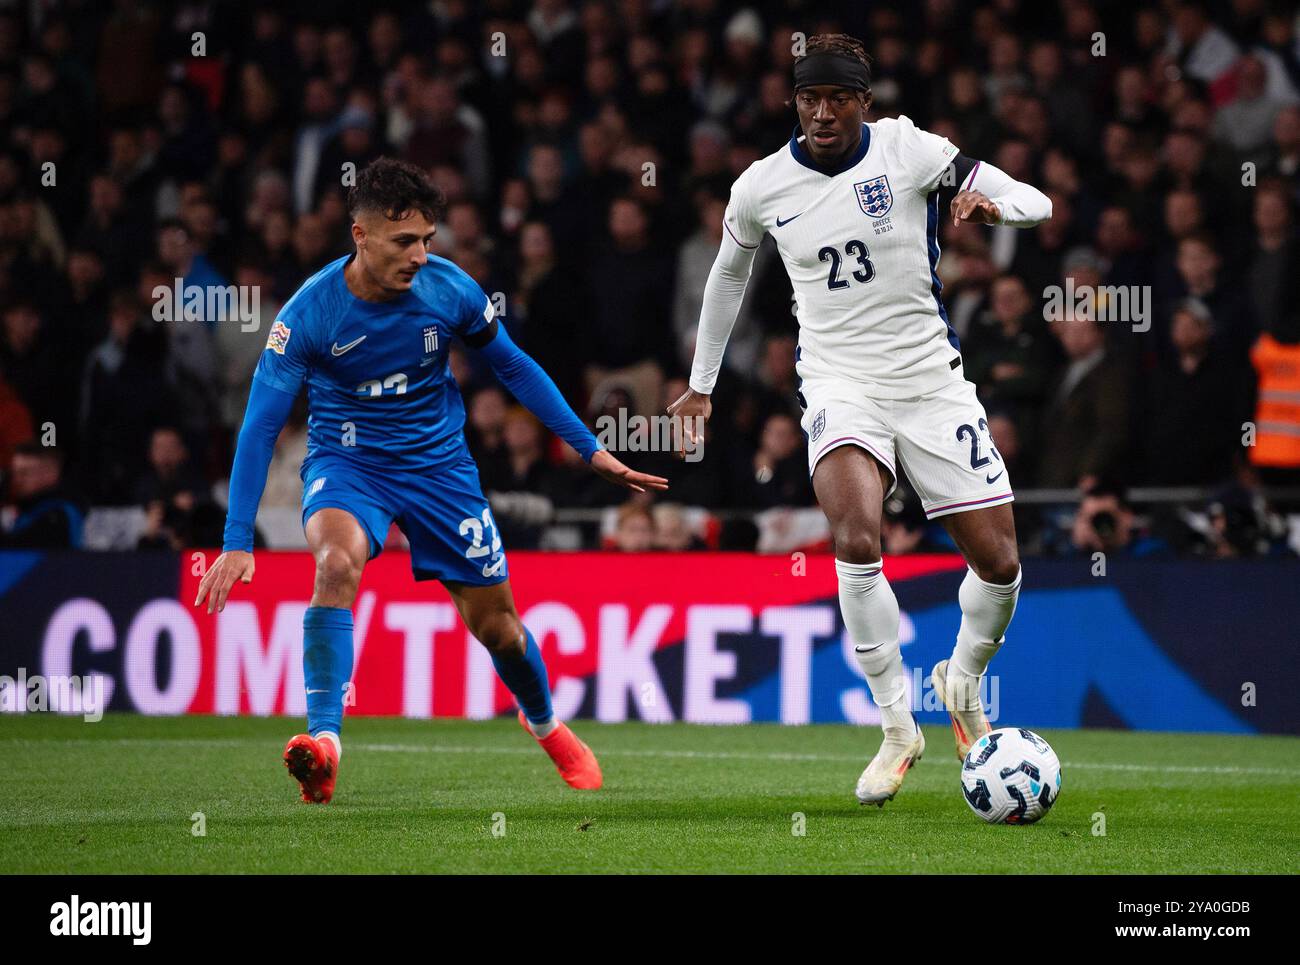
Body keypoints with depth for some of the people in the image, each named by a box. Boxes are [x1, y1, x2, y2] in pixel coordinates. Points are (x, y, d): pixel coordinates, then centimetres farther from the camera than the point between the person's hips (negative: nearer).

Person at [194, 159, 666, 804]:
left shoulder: (450, 289, -15)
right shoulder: (310, 311, -22)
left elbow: (513, 367, 4)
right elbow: (261, 423, -19)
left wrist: (590, 449, 5)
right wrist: (238, 540, -25)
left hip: (438, 461, 2)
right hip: (345, 459, -2)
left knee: (495, 623, 8)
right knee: (337, 561, -34)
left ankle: (544, 723, 40)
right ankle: (323, 740, -39)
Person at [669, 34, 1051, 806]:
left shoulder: (908, 150, -6)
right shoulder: (763, 187, 0)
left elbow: (1037, 203, -3)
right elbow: (729, 274, 20)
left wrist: (991, 201, -26)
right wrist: (702, 381, 26)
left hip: (931, 378, 1)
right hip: (839, 384, -1)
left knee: (1000, 561, -3)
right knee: (857, 539, -28)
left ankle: (964, 683, 30)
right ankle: (899, 728, -16)